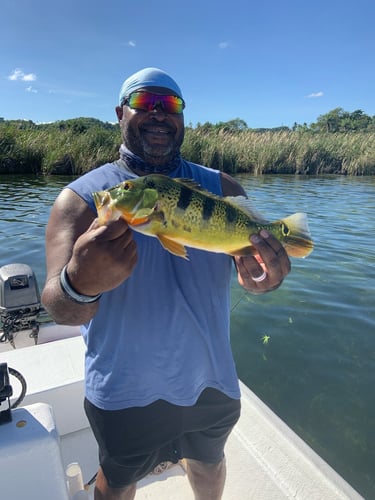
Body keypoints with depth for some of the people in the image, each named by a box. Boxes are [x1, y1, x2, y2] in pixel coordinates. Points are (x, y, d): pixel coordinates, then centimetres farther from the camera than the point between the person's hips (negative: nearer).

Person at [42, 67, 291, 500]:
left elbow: (257, 249, -14)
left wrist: (264, 276, -38)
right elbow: (58, 307, -21)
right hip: (125, 393, -2)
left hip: (211, 382, 4)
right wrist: (79, 286, -45)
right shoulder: (82, 197, -13)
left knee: (208, 463, 31)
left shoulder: (221, 188, -4)